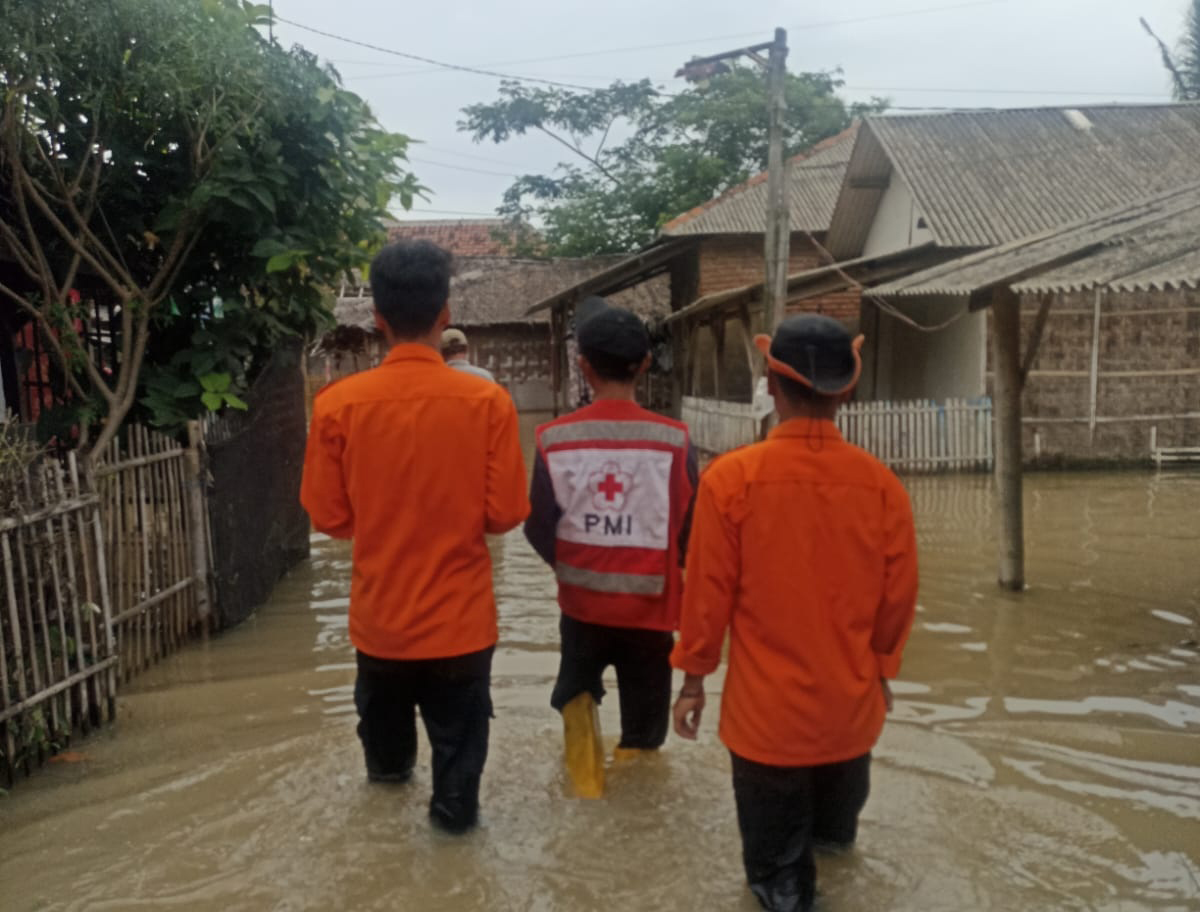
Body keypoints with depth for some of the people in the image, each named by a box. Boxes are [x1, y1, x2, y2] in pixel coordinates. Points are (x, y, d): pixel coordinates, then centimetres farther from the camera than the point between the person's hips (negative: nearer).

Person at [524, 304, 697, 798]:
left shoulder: (554, 438, -11)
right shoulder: (674, 439, -14)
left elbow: (538, 528, -6)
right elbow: (692, 530, -8)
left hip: (582, 601, 2)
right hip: (650, 605, -1)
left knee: (577, 688, 28)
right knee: (642, 726, 16)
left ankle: (587, 785, 17)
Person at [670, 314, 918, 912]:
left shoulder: (731, 477, -20)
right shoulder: (881, 484, -12)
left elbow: (708, 591, -12)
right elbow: (898, 597, 0)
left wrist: (693, 674, 4)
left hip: (767, 707, -3)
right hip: (851, 703, 4)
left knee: (777, 862, 18)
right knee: (835, 825, 32)